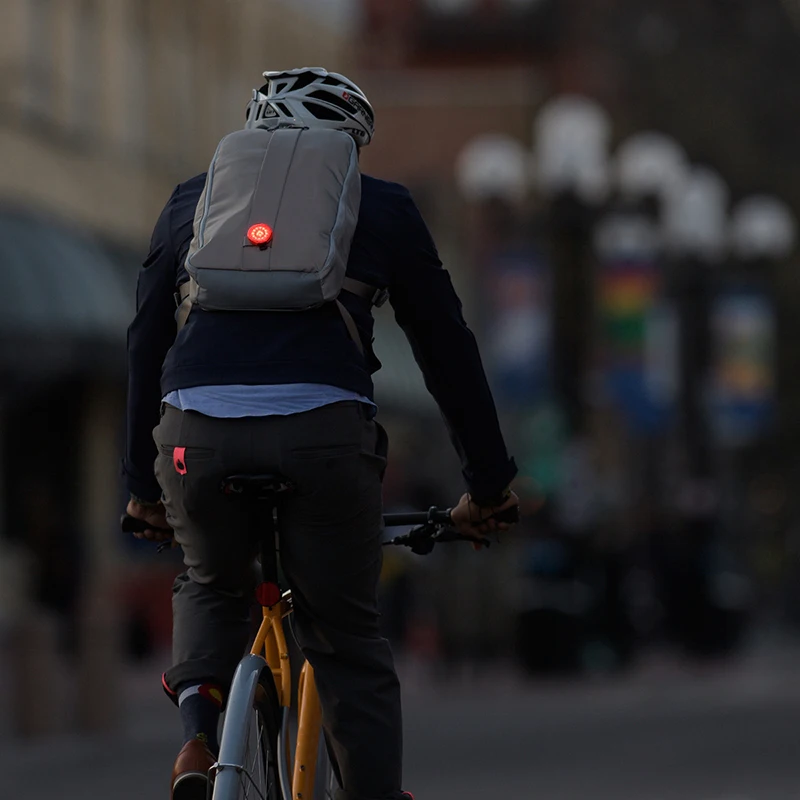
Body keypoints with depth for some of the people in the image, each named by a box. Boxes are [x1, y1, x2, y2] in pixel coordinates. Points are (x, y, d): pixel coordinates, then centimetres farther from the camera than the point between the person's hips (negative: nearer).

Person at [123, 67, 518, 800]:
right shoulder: (382, 207, 22)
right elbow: (447, 347, 23)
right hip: (323, 432, -2)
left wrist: (141, 482, 37)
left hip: (196, 434, 2)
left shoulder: (193, 200, 27)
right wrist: (490, 484, 30)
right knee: (347, 638, 13)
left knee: (211, 586, 29)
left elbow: (146, 343, 29)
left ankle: (198, 738, 5)